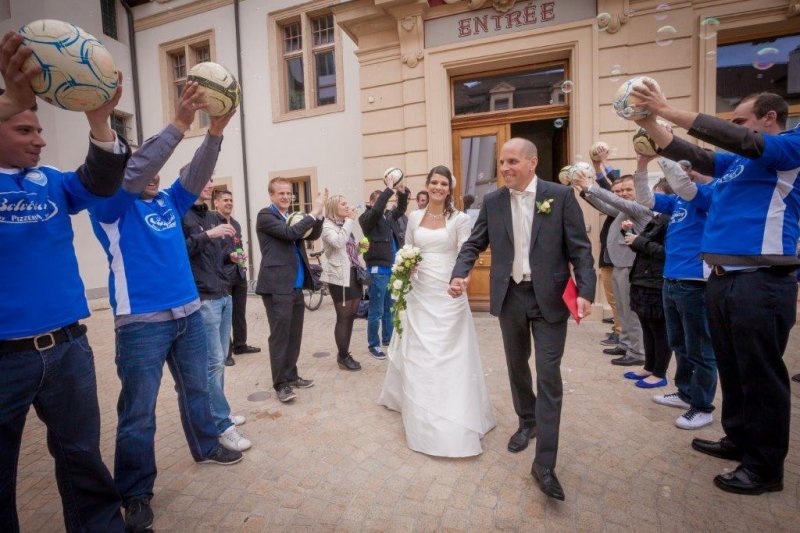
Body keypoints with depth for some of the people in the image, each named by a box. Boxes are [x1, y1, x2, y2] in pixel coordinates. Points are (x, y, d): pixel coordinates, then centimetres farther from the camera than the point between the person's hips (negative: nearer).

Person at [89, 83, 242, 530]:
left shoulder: (169, 203, 11)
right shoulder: (110, 206, -4)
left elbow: (196, 176, -1)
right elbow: (130, 172, -20)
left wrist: (215, 131, -15)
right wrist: (179, 124, -27)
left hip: (189, 313, 6)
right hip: (142, 321, -6)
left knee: (196, 389, 20)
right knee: (139, 412, 4)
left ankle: (206, 447, 40)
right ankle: (136, 494, 21)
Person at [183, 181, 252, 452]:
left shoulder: (214, 217, 17)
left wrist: (231, 256, 2)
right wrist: (207, 235, -23)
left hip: (224, 295, 8)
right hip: (202, 299, -8)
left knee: (220, 358, 13)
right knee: (213, 361, -6)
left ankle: (217, 411, 26)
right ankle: (223, 426, 2)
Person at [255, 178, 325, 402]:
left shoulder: (292, 216, 18)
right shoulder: (265, 215, -6)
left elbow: (313, 235, 11)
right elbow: (290, 233, -19)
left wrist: (319, 214, -5)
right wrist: (314, 212, -14)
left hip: (296, 285, 8)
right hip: (277, 285, -8)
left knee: (294, 334, 14)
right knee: (280, 335, -2)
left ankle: (291, 375, 27)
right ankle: (280, 383, 9)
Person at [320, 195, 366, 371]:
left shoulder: (345, 225, 17)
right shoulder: (327, 226, -6)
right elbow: (338, 242, -27)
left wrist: (360, 247, 7)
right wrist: (350, 220, -19)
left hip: (353, 274, 8)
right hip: (339, 277, -8)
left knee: (351, 316, 11)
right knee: (343, 317, -1)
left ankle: (344, 354, 23)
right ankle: (343, 357, 12)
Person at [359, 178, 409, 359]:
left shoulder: (389, 216, 12)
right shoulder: (367, 218, -8)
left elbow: (401, 209, 22)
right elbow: (376, 209, -27)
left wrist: (402, 193, 3)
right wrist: (389, 190, -20)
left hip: (393, 270, 7)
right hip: (378, 271, -7)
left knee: (390, 309, 18)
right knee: (376, 311, 1)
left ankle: (387, 339, 33)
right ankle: (373, 345, 14)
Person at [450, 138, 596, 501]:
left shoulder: (560, 196, -4)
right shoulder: (492, 201, 3)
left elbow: (580, 248, -5)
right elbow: (474, 244, 4)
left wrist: (586, 291, -16)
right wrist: (459, 274, -14)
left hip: (549, 298, -3)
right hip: (510, 296, 3)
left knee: (549, 376, -2)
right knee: (517, 366, 18)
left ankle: (544, 463, 8)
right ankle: (527, 422, 42)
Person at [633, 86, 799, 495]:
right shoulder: (736, 162, 18)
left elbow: (739, 139, -17)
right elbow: (688, 155, 18)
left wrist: (668, 111, -17)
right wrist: (650, 125, 5)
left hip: (761, 283, -8)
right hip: (723, 280, 8)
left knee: (760, 376, 2)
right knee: (733, 370, 17)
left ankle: (765, 467, 17)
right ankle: (739, 441, 33)